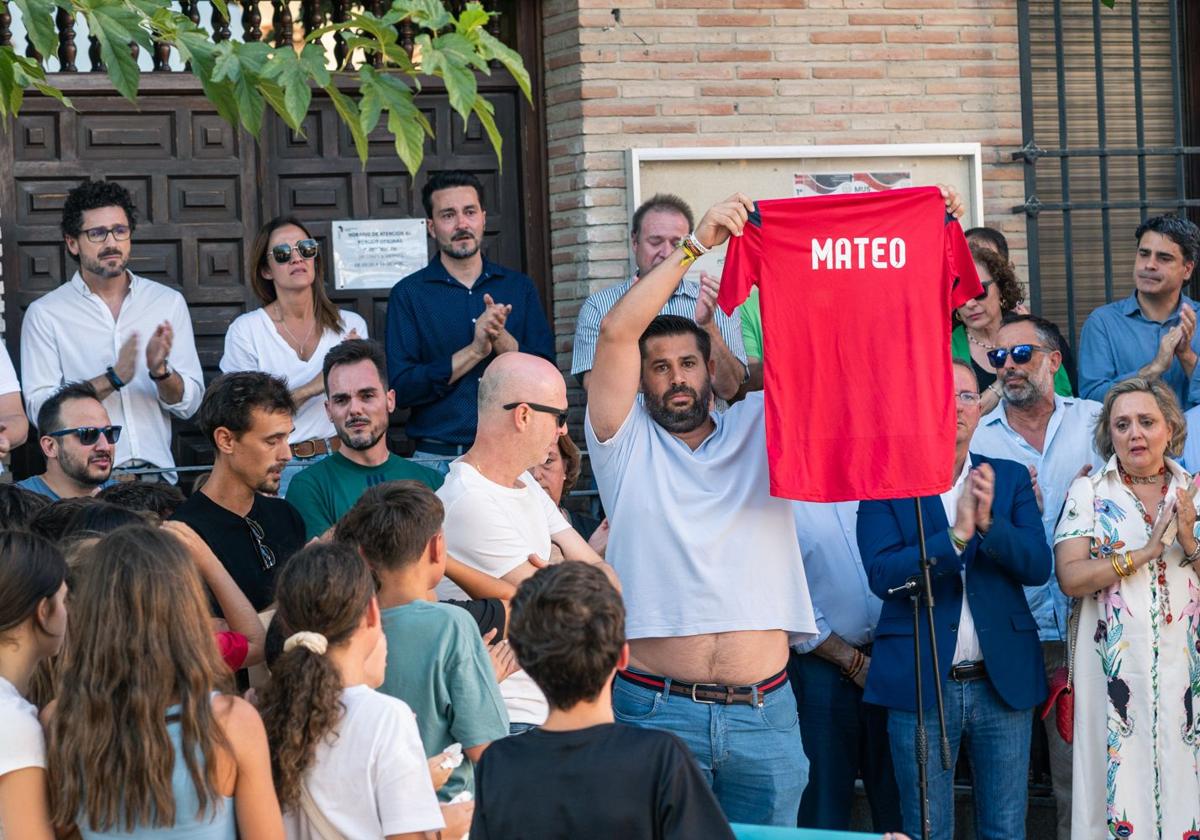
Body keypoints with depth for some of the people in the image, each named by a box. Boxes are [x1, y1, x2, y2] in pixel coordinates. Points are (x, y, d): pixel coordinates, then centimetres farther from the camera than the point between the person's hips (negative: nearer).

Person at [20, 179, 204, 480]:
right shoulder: (45, 314, 5)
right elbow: (39, 408, -5)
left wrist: (160, 371, -10)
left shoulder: (169, 302, 13)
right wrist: (113, 378, -13)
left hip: (156, 470, 2)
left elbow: (189, 404, 10)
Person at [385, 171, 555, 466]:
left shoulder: (519, 287, 11)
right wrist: (474, 351, -14)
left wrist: (501, 339, -13)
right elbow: (400, 388, -8)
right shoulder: (409, 294, 3)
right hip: (439, 458, -2)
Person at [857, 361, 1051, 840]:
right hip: (921, 686, -2)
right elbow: (883, 575, -13)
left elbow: (1037, 566, -3)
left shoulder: (1011, 479, 9)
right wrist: (958, 533, -22)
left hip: (1004, 682, 3)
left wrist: (989, 522, -20)